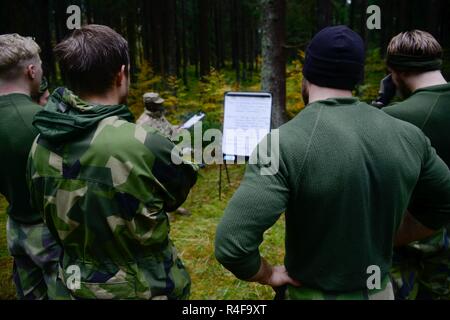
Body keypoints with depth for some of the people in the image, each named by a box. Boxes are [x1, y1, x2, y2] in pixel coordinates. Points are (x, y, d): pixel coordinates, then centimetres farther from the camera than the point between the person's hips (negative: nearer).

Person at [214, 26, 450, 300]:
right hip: (381, 289, 5)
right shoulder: (407, 135, -10)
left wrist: (268, 275, -12)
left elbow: (231, 244, -31)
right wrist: (386, 241, 10)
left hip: (312, 293, -4)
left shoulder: (284, 144, -26)